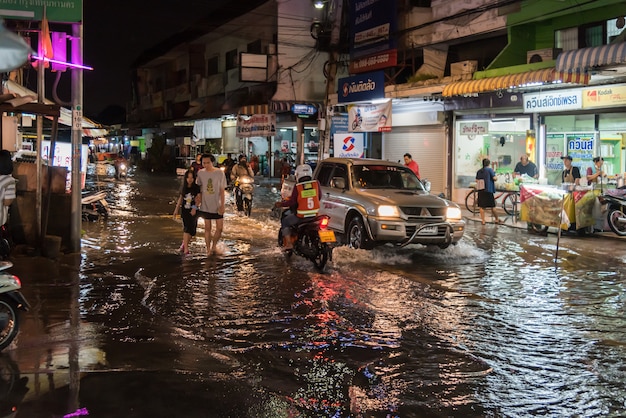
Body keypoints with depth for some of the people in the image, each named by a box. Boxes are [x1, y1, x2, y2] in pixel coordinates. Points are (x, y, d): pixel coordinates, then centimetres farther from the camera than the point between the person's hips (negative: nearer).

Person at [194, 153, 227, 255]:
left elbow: (222, 190, -4)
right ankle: (208, 249, 17)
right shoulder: (200, 173, -3)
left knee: (220, 227, 1)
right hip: (205, 205, 1)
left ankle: (214, 245, 22)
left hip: (217, 205, -1)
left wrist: (222, 205, -10)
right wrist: (196, 206, -2)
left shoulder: (219, 173, -7)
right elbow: (199, 191, 2)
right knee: (208, 228, 6)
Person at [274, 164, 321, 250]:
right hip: (315, 214, 4)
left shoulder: (297, 187, -13)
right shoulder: (316, 183, -3)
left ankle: (288, 243, 8)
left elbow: (292, 202, -10)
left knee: (284, 222, 19)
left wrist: (281, 204, 5)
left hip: (301, 216, -4)